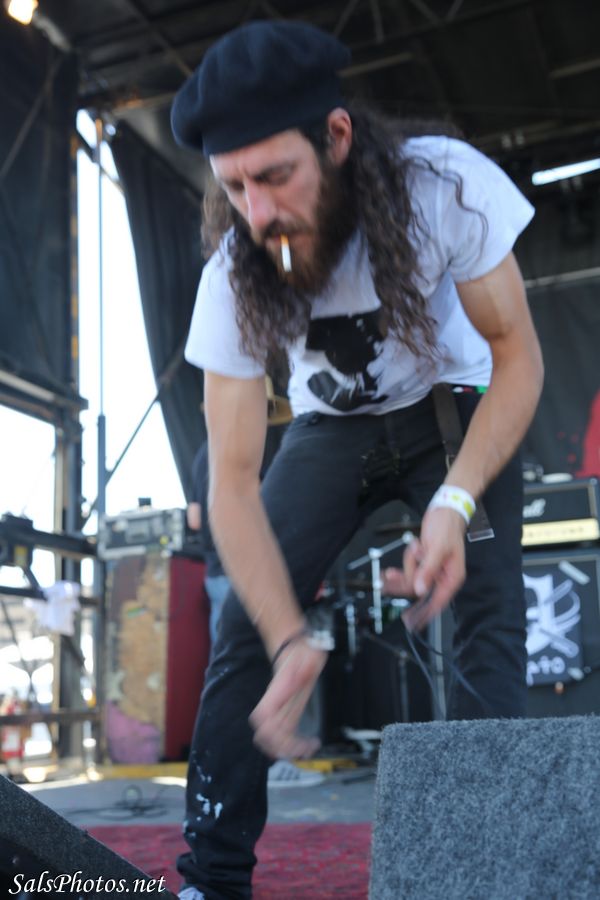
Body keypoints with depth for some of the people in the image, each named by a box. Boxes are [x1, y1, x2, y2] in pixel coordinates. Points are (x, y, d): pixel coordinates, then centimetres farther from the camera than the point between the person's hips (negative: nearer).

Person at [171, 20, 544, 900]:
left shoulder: (445, 182, -31)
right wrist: (292, 640, -38)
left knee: (488, 612, -21)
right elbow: (233, 476, -26)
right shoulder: (234, 276, -26)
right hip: (334, 426, 1)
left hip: (454, 407, -1)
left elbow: (518, 355, -22)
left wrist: (456, 503, -37)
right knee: (247, 624, -8)